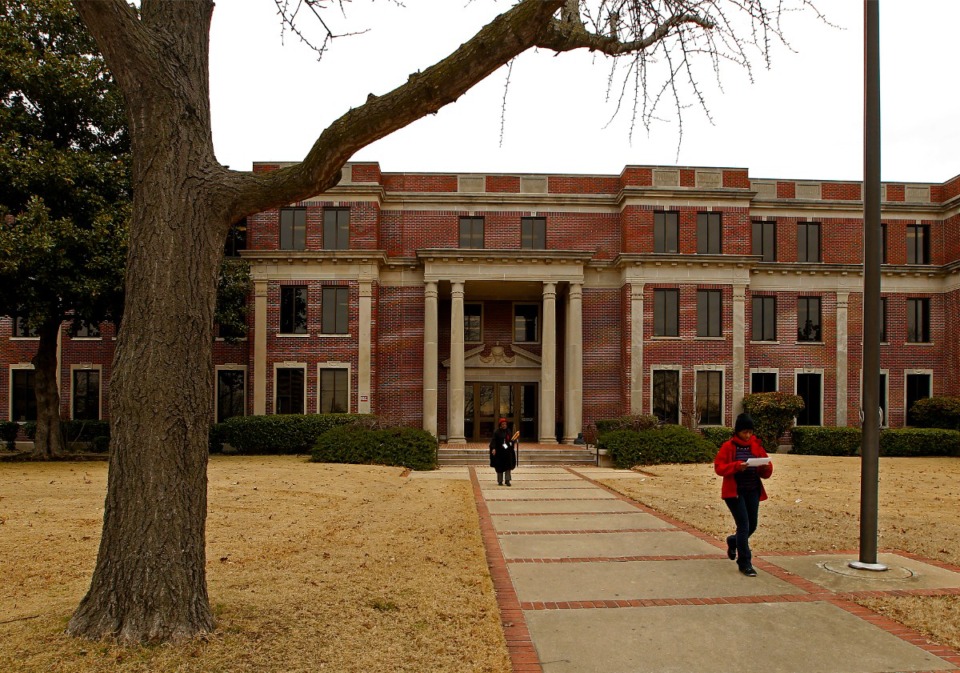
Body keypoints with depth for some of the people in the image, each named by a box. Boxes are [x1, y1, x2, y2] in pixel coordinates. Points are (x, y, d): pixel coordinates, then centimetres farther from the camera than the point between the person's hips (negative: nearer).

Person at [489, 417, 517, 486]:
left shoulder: (508, 431, 9)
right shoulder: (496, 432, -6)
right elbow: (493, 441, -13)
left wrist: (513, 441, -3)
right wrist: (493, 448, -26)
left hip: (508, 451, 3)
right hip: (499, 452, -3)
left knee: (508, 466, -4)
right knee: (500, 467, 4)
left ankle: (507, 480, -2)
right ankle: (500, 481, 14)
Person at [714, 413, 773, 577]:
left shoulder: (756, 446, 7)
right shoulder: (728, 446, -5)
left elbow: (766, 472, 7)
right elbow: (719, 467, -10)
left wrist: (766, 467, -17)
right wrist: (736, 466, -26)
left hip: (753, 491, 5)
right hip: (734, 491, -5)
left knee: (752, 526, 10)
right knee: (744, 525, -9)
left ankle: (733, 541, 42)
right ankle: (745, 563, 0)